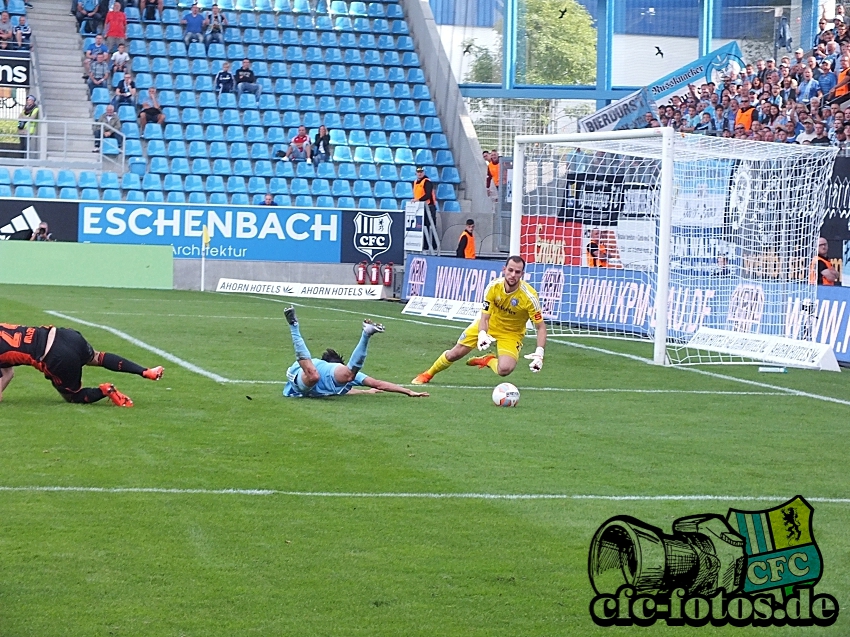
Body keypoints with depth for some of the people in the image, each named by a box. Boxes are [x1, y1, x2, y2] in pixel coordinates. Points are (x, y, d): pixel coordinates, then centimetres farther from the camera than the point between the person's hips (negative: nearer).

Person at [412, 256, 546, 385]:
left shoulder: (529, 296, -29)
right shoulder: (494, 286, -22)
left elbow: (541, 327, -22)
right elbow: (484, 317, -18)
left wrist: (539, 353, -36)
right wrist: (482, 335, -40)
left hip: (512, 333, -2)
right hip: (488, 323, 2)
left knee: (504, 370, -27)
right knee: (455, 353, 1)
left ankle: (488, 360, 9)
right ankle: (428, 374, 30)